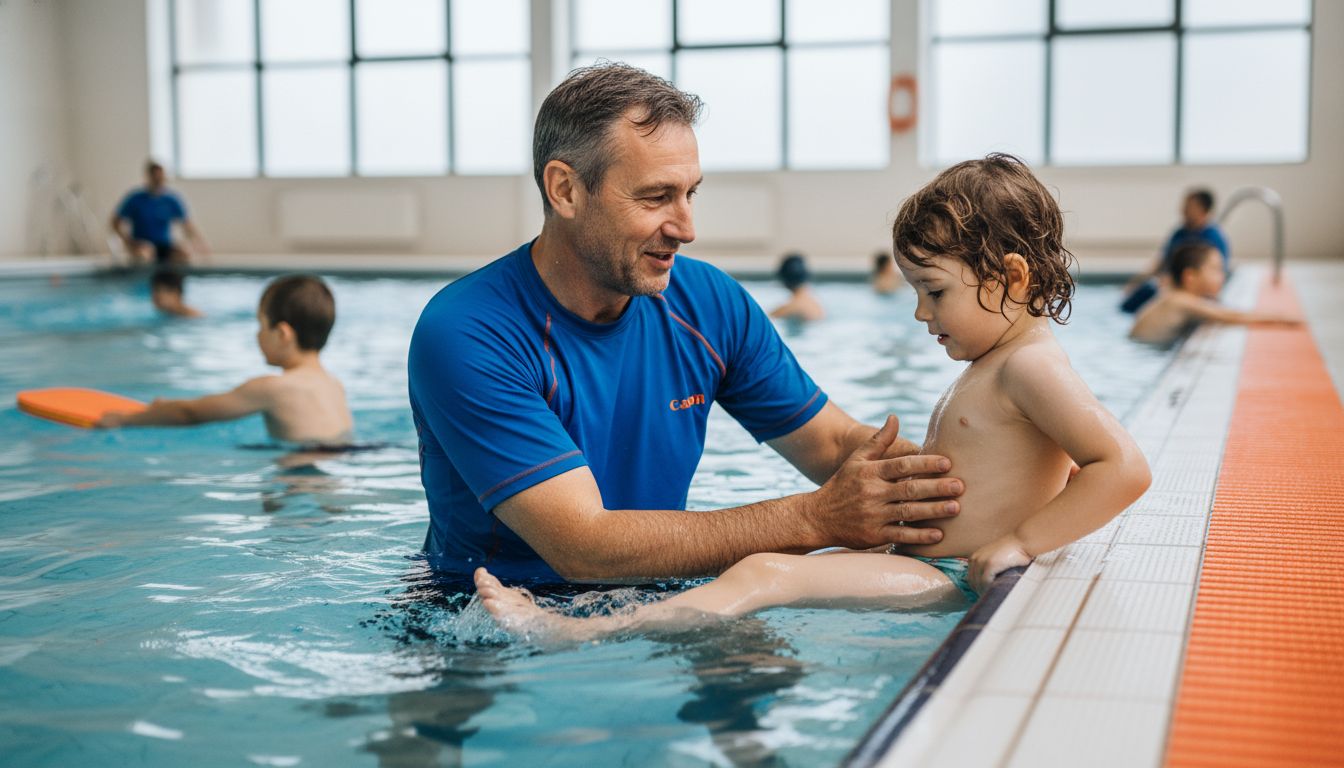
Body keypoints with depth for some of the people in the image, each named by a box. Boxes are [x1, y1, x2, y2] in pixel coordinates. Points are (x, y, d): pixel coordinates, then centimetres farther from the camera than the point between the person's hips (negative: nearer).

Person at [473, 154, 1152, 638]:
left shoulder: (1030, 366, -11)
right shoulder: (987, 370, 21)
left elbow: (1126, 467, -21)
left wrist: (1019, 541, -20)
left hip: (952, 584, -11)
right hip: (930, 570, 11)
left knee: (766, 575, -22)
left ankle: (584, 632, -26)